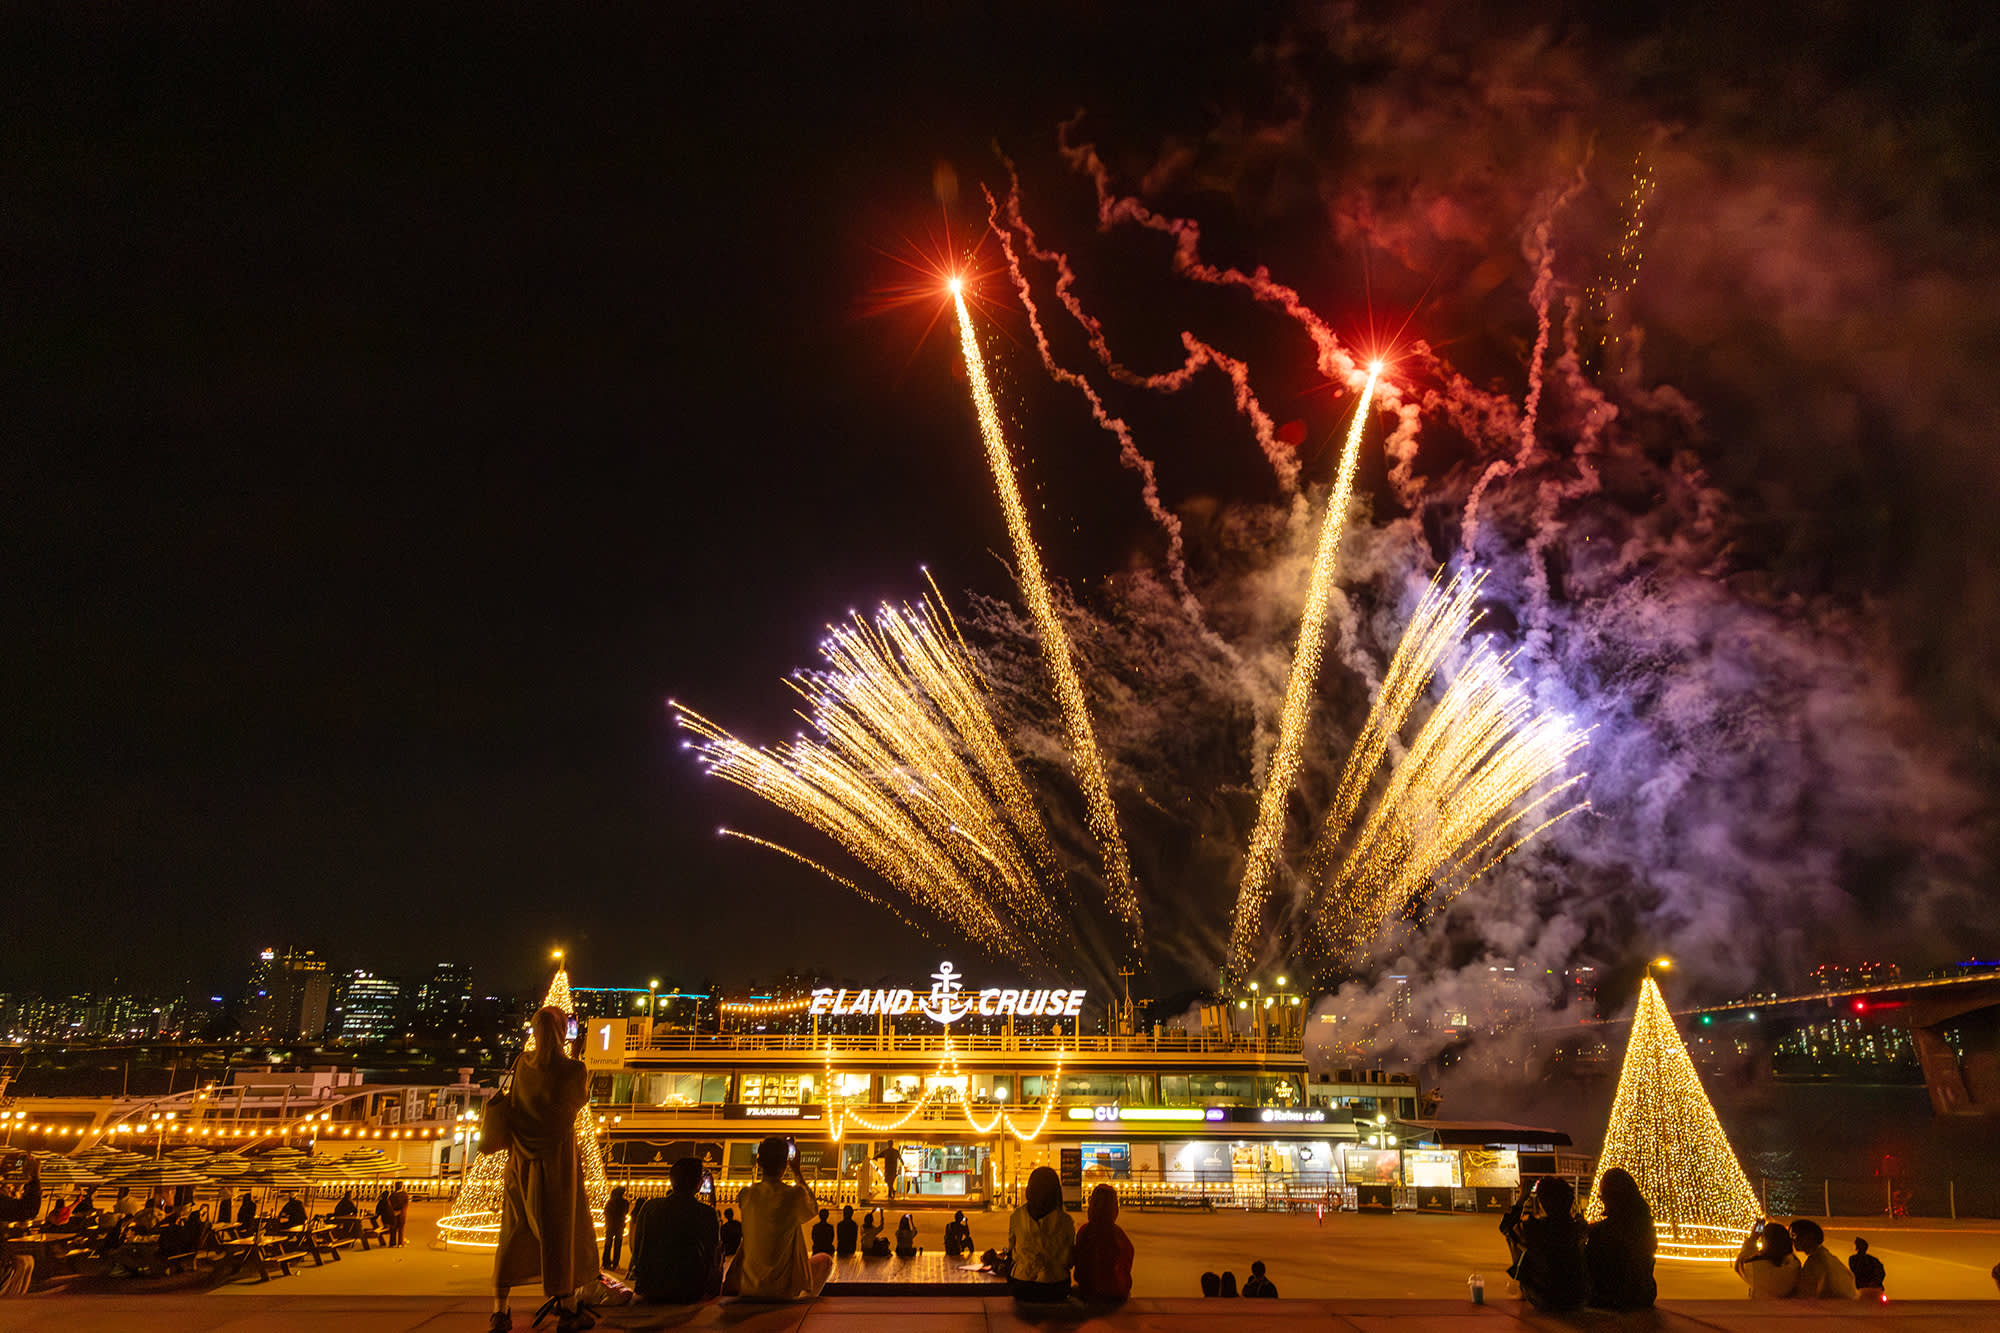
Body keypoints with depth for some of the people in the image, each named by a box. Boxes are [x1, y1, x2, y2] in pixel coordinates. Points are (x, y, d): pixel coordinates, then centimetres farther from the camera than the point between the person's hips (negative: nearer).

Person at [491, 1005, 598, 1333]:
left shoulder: (523, 1063, -3)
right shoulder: (572, 1069, -16)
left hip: (521, 1159, 4)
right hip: (557, 1158, -4)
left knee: (513, 1232, 11)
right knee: (562, 1230, 6)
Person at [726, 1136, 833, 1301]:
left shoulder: (746, 1194, -9)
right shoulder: (795, 1195, -17)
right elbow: (813, 1209, 7)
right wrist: (797, 1171, 10)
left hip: (749, 1286, 3)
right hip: (786, 1289, -3)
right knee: (825, 1260, 25)